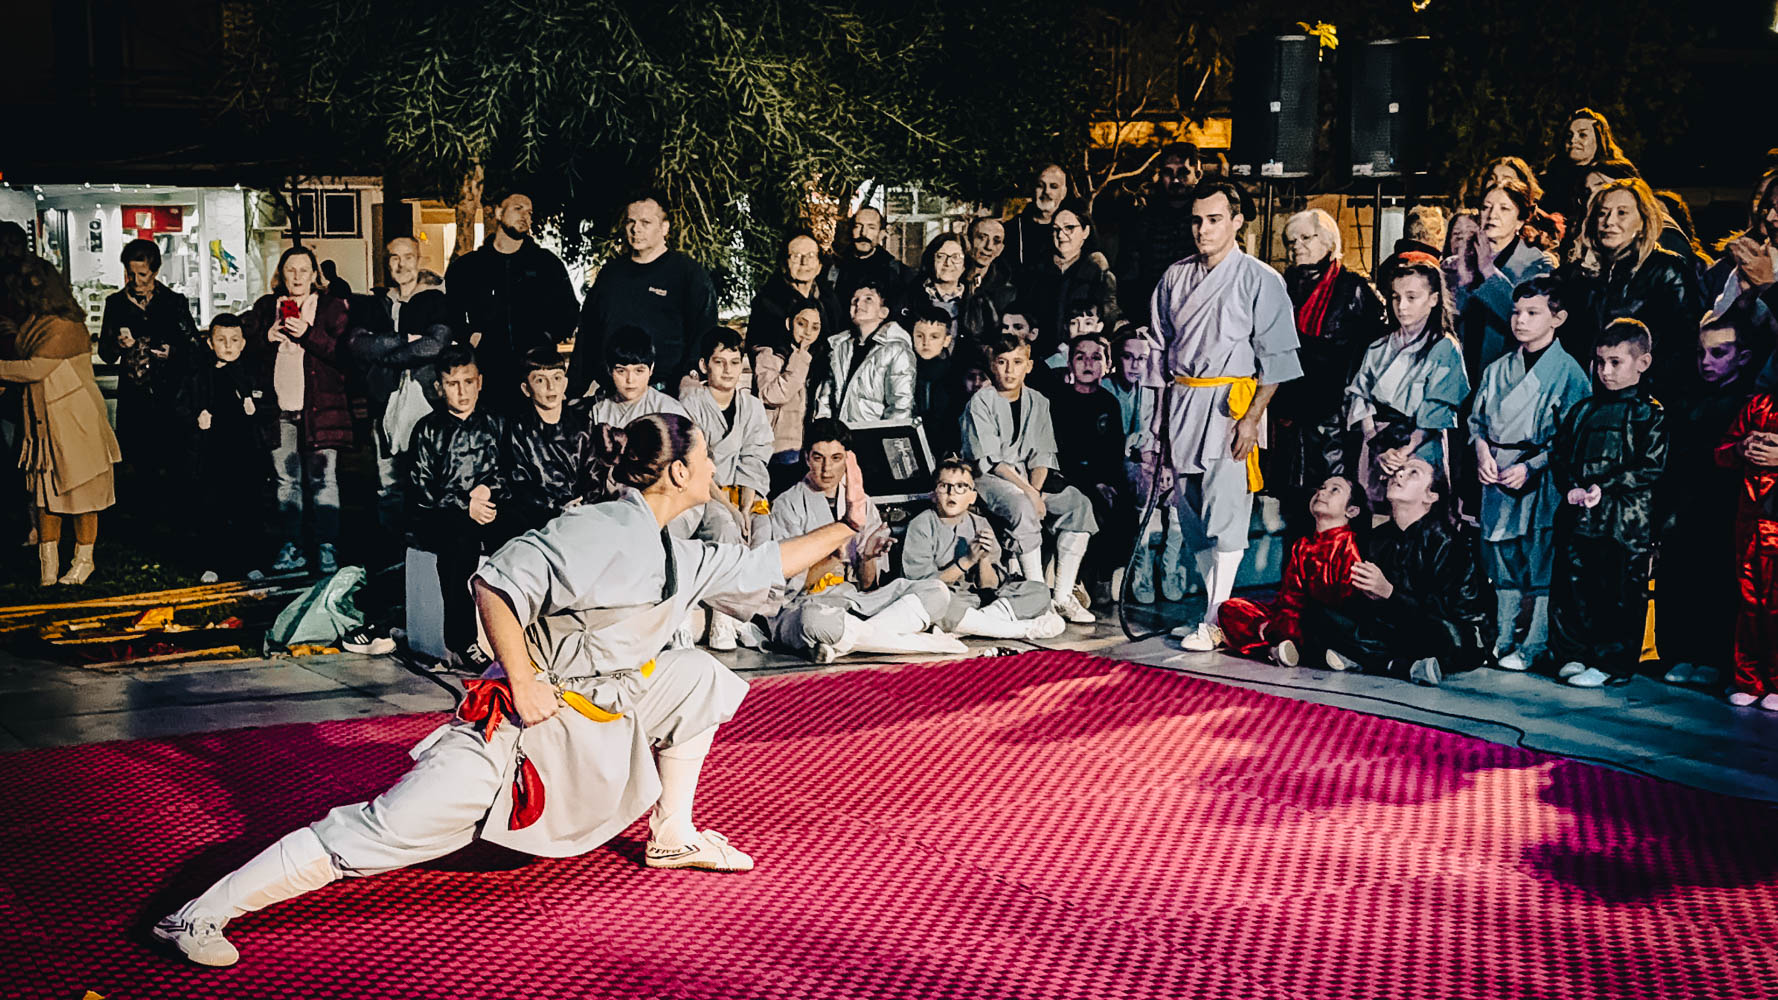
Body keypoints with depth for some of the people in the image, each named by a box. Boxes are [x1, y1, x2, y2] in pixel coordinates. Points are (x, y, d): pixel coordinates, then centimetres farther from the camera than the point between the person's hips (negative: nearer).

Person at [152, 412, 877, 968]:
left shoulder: (683, 560, 10)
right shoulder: (603, 533, -19)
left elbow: (761, 566, 26)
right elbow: (497, 584, -22)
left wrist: (845, 528, 27)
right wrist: (522, 683, -22)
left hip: (597, 719, 9)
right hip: (522, 725, -9)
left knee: (698, 678, 10)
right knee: (379, 834, -14)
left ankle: (672, 836, 22)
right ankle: (203, 913, -10)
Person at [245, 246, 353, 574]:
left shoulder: (332, 307, 4)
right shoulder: (265, 307, 14)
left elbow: (344, 352, -6)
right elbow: (245, 347, 13)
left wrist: (309, 334, -16)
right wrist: (266, 336, -6)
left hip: (319, 408, -3)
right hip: (279, 411, 3)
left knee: (322, 480, -3)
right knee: (286, 481, 7)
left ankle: (327, 547, 3)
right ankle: (291, 548, 15)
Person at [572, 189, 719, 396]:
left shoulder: (689, 272, 2)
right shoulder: (610, 272, 17)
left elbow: (702, 334, -3)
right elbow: (587, 331, 20)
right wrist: (575, 390, 13)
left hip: (664, 391, -4)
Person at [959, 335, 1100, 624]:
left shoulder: (1038, 402, 10)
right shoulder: (980, 402, -6)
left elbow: (1041, 455, 5)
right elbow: (990, 459, -13)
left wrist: (1036, 489, -15)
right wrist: (1028, 492, -21)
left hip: (1029, 478, 5)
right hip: (987, 479, -5)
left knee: (1079, 504, -18)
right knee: (1022, 508, -36)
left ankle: (1063, 595, -18)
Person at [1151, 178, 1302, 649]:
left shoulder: (1260, 279, -3)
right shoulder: (1176, 277, 13)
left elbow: (1276, 357, -6)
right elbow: (1159, 344, 18)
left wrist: (1252, 417, -14)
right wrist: (1160, 413, 12)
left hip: (1231, 403, -6)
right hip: (1181, 403, 6)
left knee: (1225, 513, -9)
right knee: (1192, 512, 7)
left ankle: (1217, 621, -8)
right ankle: (1215, 607, 17)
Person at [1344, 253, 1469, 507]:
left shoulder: (1445, 350, -1)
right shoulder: (1378, 350, 12)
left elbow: (1434, 416, -7)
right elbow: (1361, 401, 4)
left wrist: (1404, 452, -16)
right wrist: (1380, 449, -11)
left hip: (1420, 455, -4)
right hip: (1373, 457, 4)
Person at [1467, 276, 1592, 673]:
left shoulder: (1568, 372, -5)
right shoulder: (1498, 369, 12)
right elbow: (1476, 417, 15)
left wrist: (1531, 466, -16)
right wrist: (1482, 449, -5)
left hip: (1542, 480, -5)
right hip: (1497, 476, 5)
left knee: (1541, 562, -3)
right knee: (1503, 561, 11)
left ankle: (1532, 647, 5)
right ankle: (1503, 639, 21)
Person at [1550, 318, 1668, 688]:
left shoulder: (1649, 414, -2)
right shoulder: (1583, 410, 14)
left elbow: (1651, 468, -9)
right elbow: (1559, 453, 14)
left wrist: (1604, 487, -16)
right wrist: (1571, 487, -4)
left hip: (1625, 521, -5)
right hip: (1577, 517, 5)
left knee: (1619, 593, -1)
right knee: (1570, 587, 7)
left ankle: (1610, 664, 7)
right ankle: (1572, 654, 18)